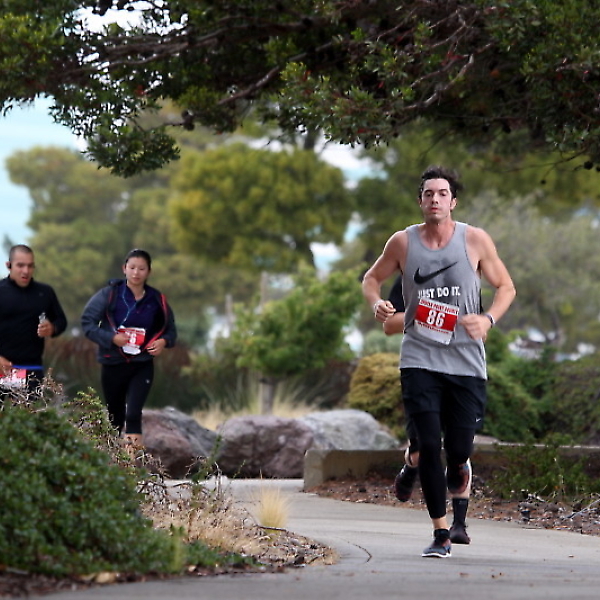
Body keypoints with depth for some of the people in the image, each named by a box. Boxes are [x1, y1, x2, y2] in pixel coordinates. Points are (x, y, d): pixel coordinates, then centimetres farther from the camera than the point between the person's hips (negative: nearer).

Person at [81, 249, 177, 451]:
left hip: (142, 365, 0)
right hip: (113, 364, 0)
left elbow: (170, 330, 12)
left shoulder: (157, 300, 1)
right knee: (115, 418, 12)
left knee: (133, 414, -18)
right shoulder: (110, 294, -6)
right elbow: (87, 322, -5)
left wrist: (164, 341, -10)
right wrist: (111, 338, -18)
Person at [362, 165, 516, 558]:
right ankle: (441, 534, 0)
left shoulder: (476, 240, -2)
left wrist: (489, 319, -12)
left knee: (459, 448, 1)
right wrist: (377, 304, -7)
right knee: (428, 445, -9)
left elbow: (506, 287, 7)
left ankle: (457, 468, 41)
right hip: (420, 359, 0)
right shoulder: (403, 242, 1)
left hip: (466, 360, 0)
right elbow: (372, 278, 16)